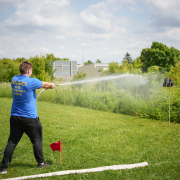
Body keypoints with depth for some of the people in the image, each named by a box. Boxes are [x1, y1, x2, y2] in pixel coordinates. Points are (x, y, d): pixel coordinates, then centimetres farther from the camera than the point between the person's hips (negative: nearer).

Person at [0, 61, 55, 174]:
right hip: (29, 118, -5)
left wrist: (44, 86, 18)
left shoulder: (14, 80, 3)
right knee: (37, 140, 13)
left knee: (12, 141, 6)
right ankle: (41, 162, 24)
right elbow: (46, 85, 2)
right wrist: (52, 85, 24)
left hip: (15, 117, 5)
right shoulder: (32, 82, -15)